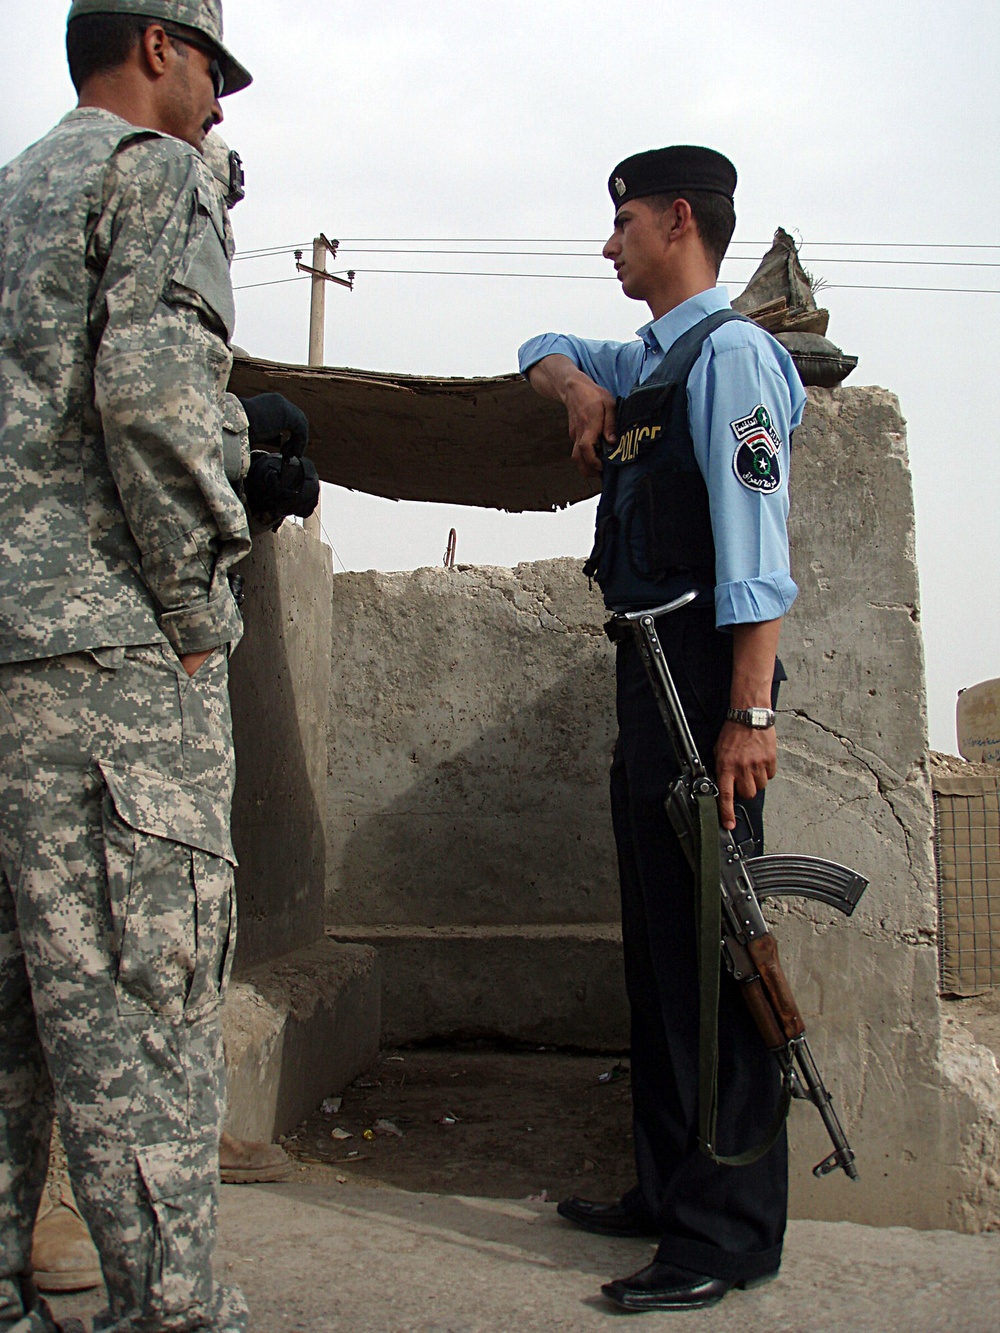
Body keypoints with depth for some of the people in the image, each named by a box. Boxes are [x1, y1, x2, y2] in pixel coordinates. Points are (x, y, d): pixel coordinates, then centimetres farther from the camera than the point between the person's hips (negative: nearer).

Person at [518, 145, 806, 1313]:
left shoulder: (729, 352, -8)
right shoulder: (647, 360, 20)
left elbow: (753, 540, -17)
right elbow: (542, 353, 39)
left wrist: (749, 712, -24)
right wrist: (580, 388, 15)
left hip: (704, 674, -10)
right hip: (649, 676, 10)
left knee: (707, 945, -8)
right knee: (656, 943, 12)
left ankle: (731, 1232, 0)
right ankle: (668, 1192, 23)